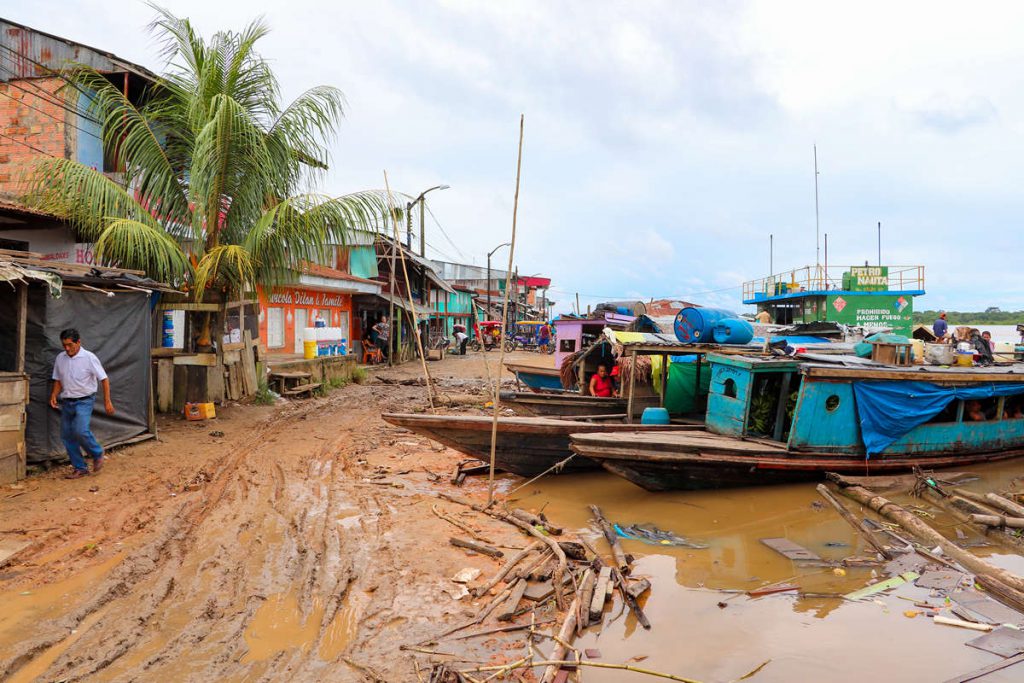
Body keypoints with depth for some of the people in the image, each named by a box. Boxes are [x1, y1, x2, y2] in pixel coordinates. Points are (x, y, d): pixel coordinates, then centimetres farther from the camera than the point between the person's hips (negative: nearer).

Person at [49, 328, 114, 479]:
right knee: (67, 435, 5)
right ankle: (80, 468, 15)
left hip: (84, 401, -6)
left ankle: (97, 454, 2)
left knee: (80, 430, -23)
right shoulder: (60, 358, 4)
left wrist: (107, 401, -11)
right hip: (67, 402, 6)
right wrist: (54, 396, -2)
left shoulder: (89, 358, -11)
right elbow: (58, 381, 16)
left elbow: (104, 379, -9)